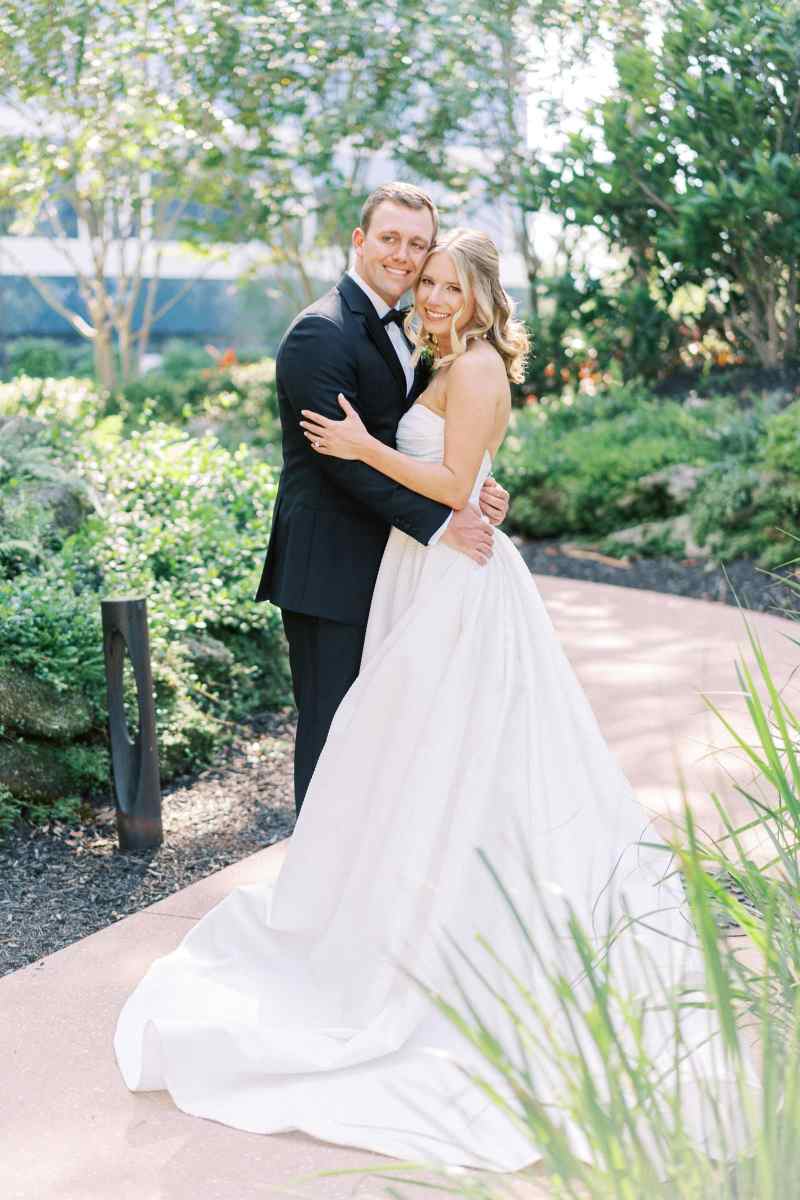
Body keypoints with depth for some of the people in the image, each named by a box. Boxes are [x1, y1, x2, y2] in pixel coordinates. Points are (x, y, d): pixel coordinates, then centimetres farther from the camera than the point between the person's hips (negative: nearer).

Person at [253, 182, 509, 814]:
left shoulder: (397, 332, 16)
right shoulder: (321, 332, -15)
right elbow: (347, 456, -22)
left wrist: (476, 490, -6)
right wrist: (439, 522, -21)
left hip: (381, 569, 9)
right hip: (330, 572, -9)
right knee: (331, 731, 0)